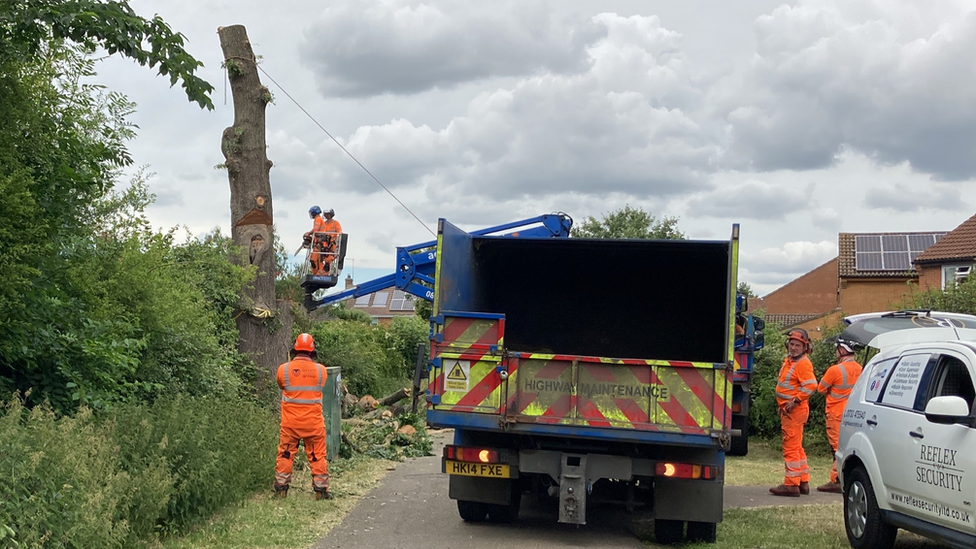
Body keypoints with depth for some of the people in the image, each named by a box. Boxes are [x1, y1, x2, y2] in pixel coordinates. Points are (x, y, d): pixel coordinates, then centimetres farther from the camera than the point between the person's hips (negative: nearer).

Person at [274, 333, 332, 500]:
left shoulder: (284, 369, -6)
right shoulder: (321, 370, -6)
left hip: (290, 422, 0)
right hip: (313, 422, 0)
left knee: (285, 455, 12)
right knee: (317, 456, 9)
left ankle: (281, 489, 13)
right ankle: (321, 489, 10)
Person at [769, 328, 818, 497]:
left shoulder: (803, 364, -14)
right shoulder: (788, 361, 16)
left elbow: (811, 385, -26)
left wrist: (795, 400, -23)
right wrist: (783, 406, 20)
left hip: (795, 410, -11)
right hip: (787, 411, 11)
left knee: (791, 447, -9)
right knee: (797, 447, 17)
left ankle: (791, 484, -7)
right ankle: (803, 482, 25)